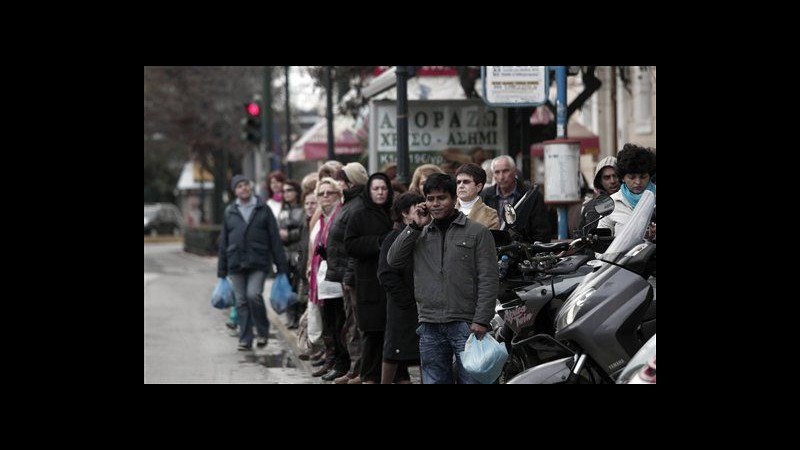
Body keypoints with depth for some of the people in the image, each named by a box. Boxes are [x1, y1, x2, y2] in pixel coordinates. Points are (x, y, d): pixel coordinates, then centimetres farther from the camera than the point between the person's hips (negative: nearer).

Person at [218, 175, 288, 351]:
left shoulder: (263, 210, 4)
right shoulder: (229, 212, 11)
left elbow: (275, 239, 3)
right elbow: (223, 242, 15)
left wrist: (281, 267, -1)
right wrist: (221, 270, 12)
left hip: (258, 263, -3)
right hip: (236, 264, 3)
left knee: (253, 294, -18)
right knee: (241, 302, 3)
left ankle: (263, 331, 1)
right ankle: (245, 339, 10)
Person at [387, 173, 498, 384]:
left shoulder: (477, 232, 1)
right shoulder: (420, 235, 16)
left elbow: (488, 280, -4)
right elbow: (394, 260, 5)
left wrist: (481, 321, -12)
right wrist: (415, 226, 0)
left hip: (466, 325, -4)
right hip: (430, 327, 4)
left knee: (471, 379, -5)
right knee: (434, 380, 8)